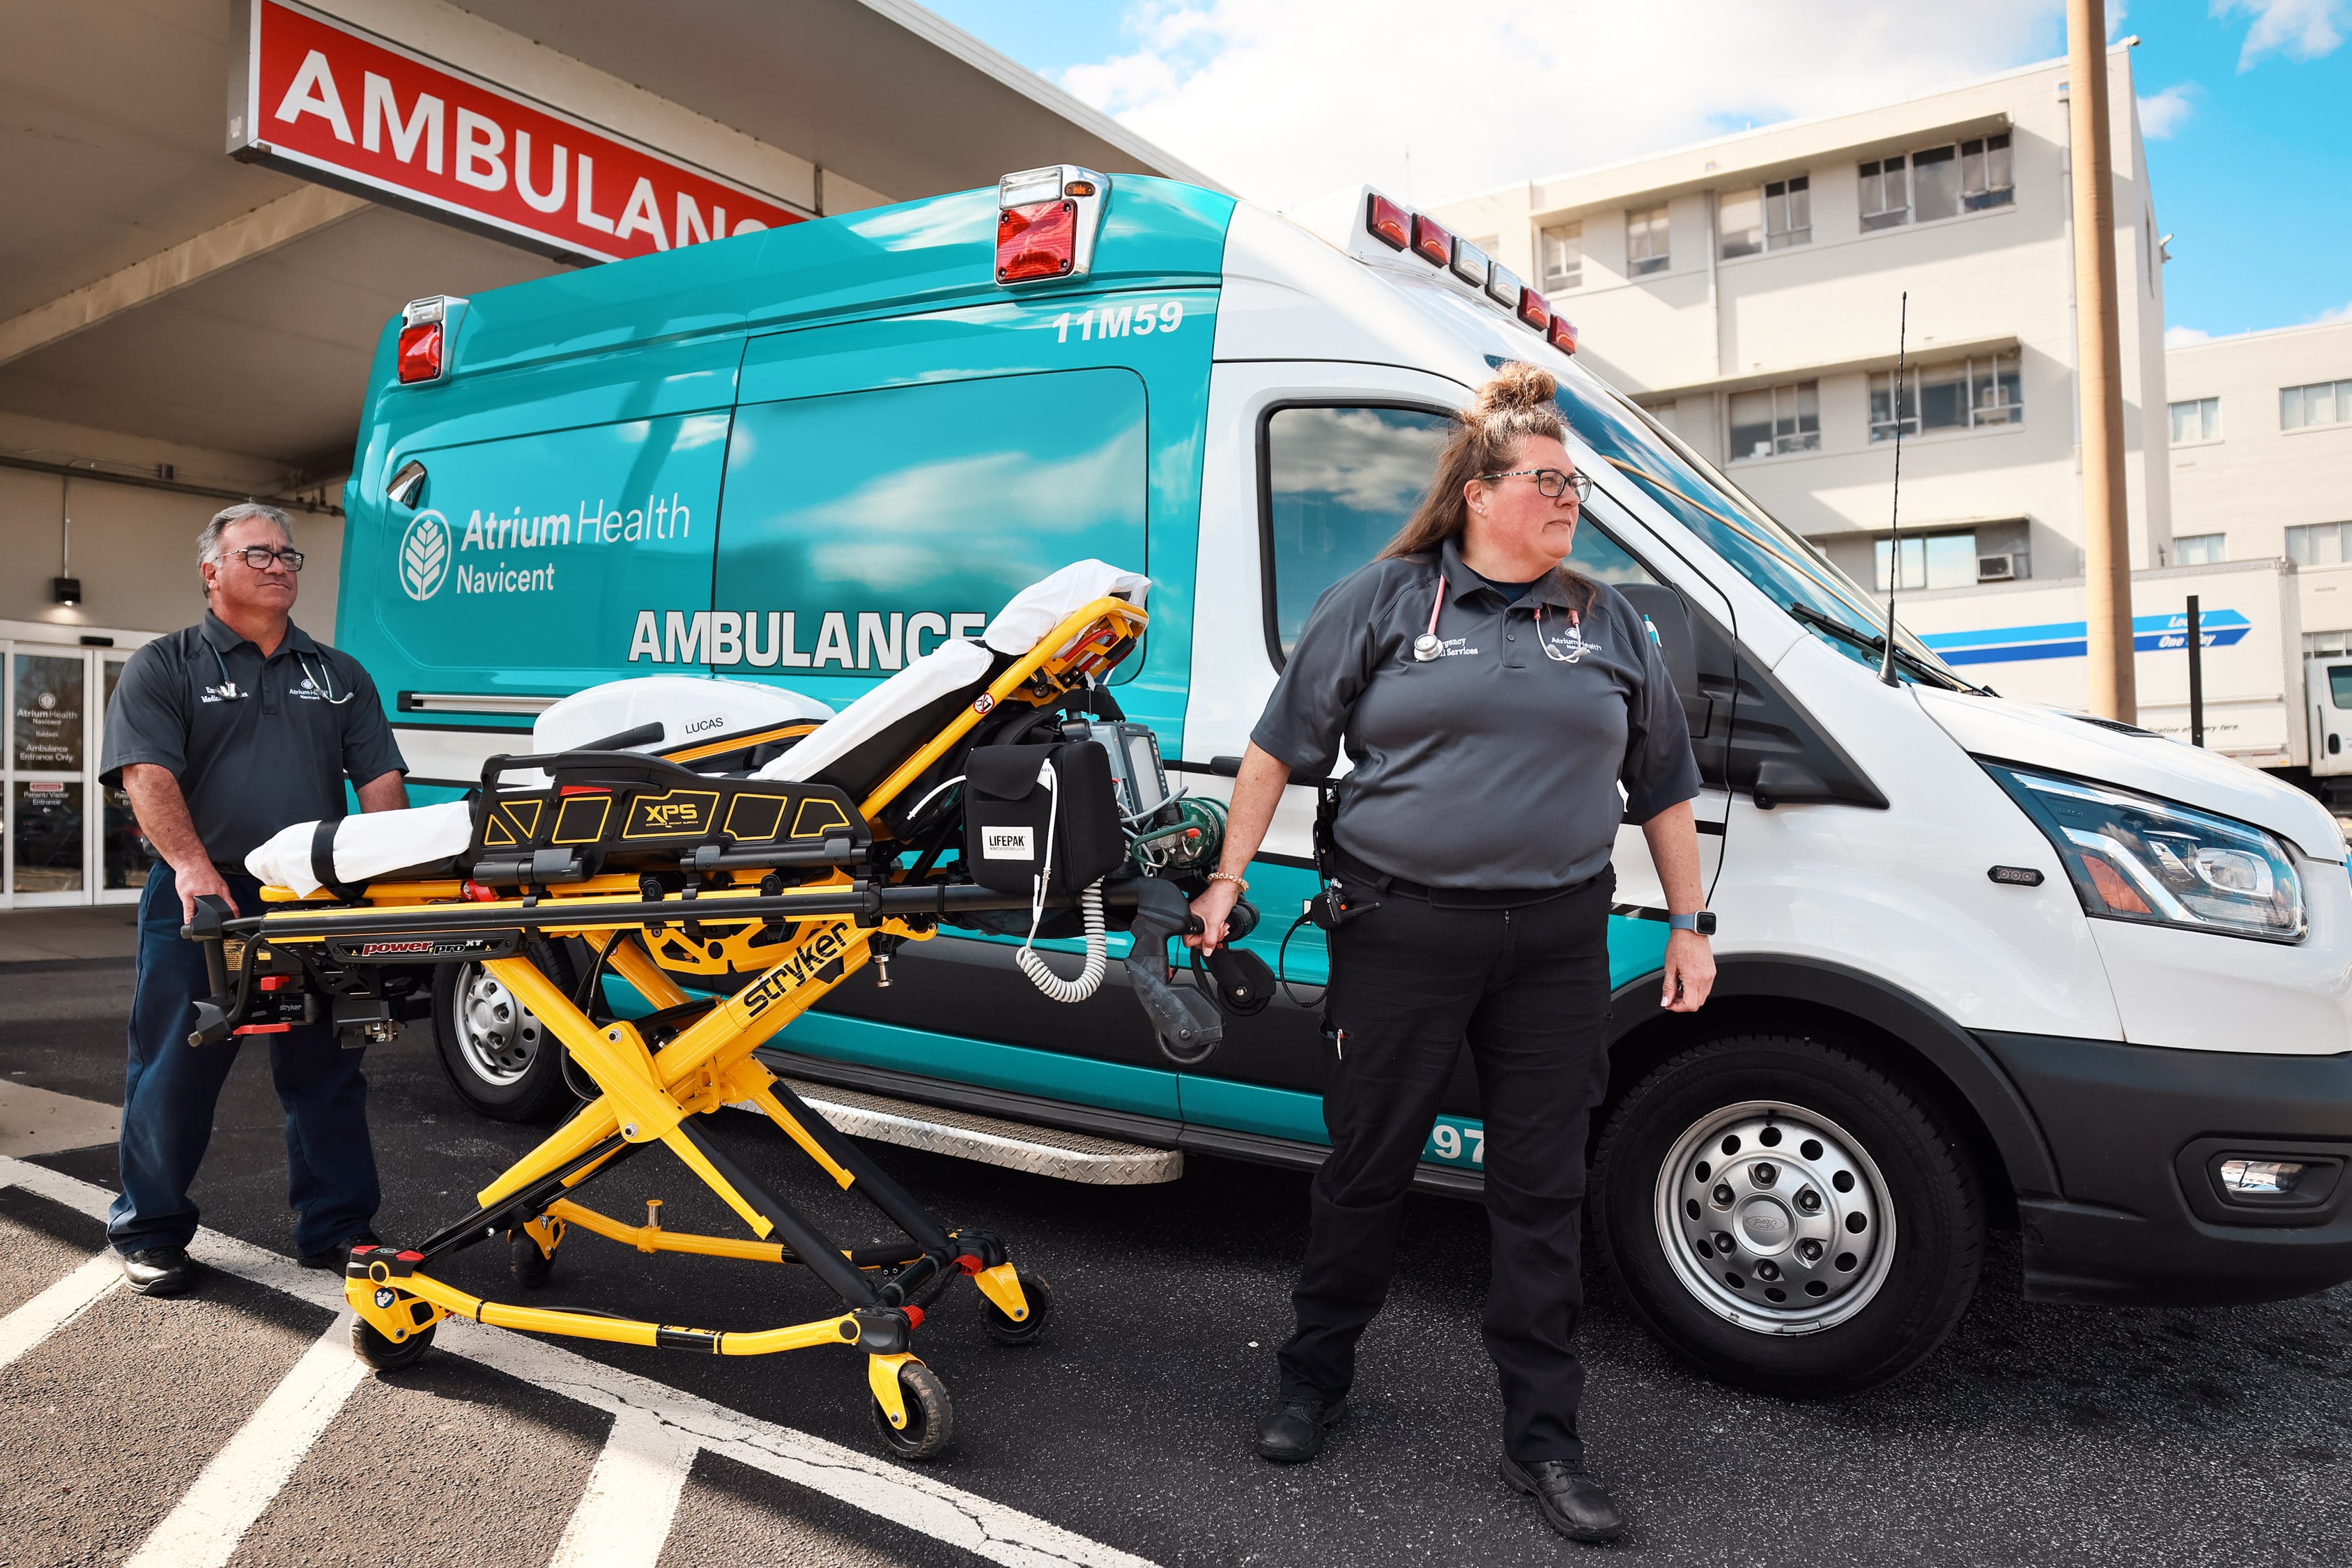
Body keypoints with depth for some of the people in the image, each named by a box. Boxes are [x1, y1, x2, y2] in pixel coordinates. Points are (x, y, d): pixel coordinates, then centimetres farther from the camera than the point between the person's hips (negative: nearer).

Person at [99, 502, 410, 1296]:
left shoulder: (339, 675, 16)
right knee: (175, 1071, 5)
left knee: (326, 1073, 7)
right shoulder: (163, 667, 5)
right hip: (201, 901, -3)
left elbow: (381, 777, 9)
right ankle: (151, 1233, 22)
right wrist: (191, 863, -27)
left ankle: (336, 1230, 18)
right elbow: (147, 773, -10)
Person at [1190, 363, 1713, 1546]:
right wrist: (1229, 876, -1)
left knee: (1542, 1190, 8)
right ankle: (1314, 1381, 30)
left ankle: (1543, 1439, 22)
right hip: (1403, 932, -2)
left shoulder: (1610, 625, 12)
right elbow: (1281, 746, 3)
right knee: (1365, 1169, 9)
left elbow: (1662, 786, 16)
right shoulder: (1382, 601, 2)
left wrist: (1688, 926, 12)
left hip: (1556, 945, 3)